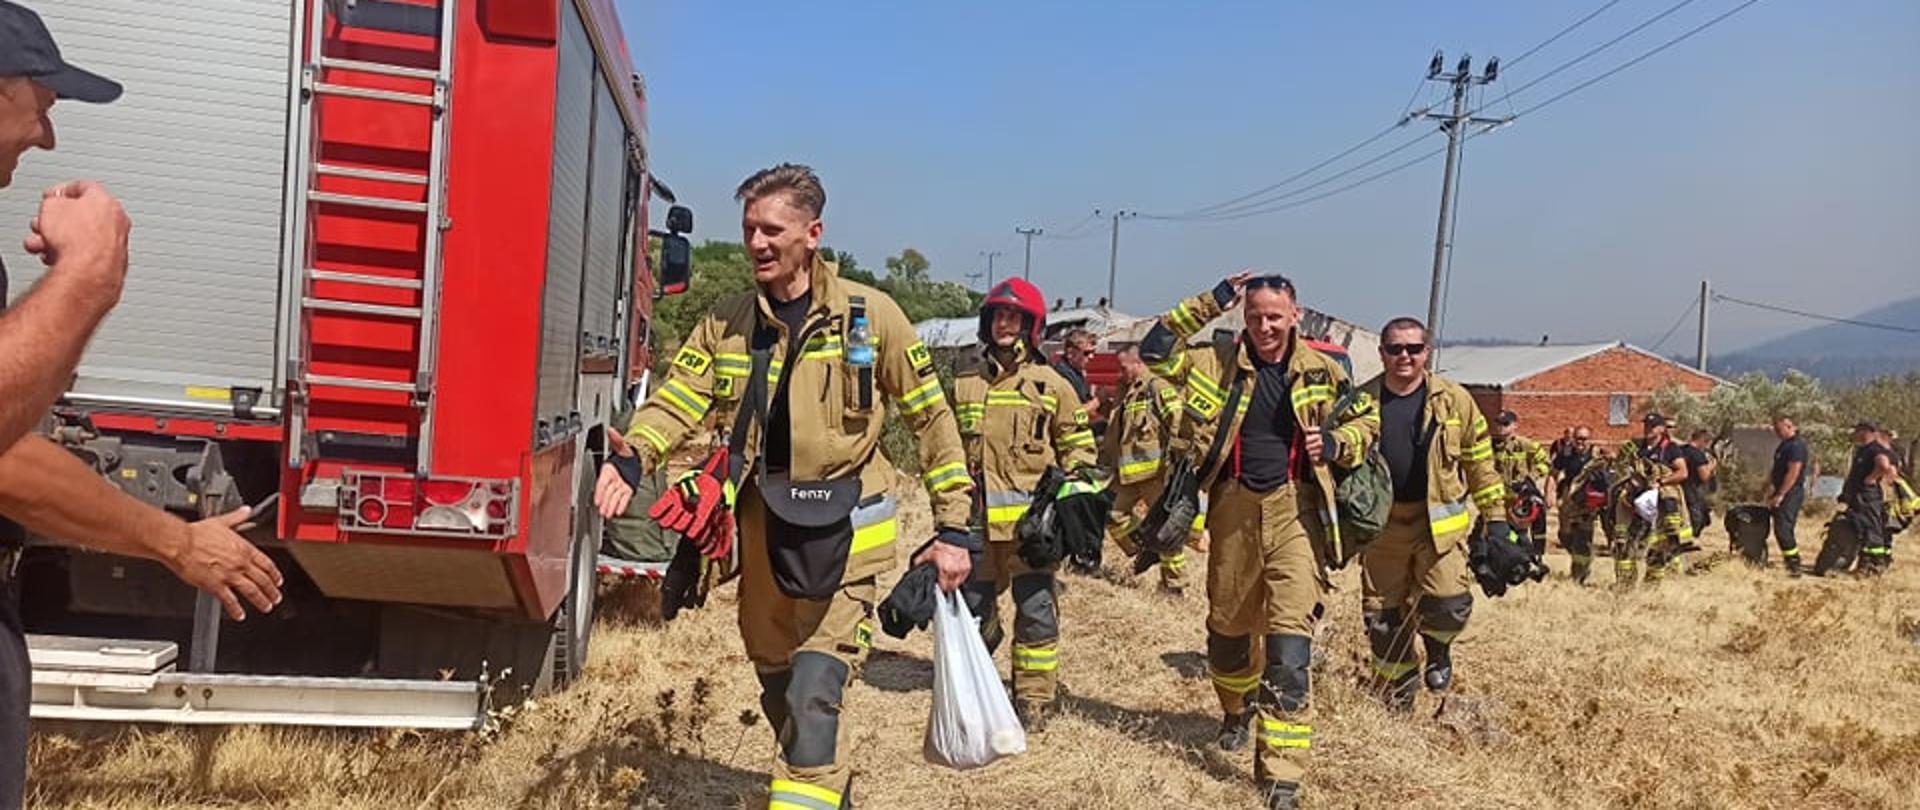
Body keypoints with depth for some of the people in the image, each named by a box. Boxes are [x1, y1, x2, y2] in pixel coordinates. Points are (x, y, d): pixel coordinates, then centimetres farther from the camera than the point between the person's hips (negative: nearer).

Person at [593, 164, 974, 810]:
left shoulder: (871, 315, -7)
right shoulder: (726, 322, 3)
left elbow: (932, 420, -3)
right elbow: (677, 401, -7)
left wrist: (953, 528, -4)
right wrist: (632, 456, -28)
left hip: (841, 534, -4)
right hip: (762, 530, 5)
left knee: (814, 697, -14)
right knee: (779, 691, 19)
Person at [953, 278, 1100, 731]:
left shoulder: (1051, 386, 4)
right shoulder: (965, 386, 14)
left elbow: (1079, 448, 8)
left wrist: (1073, 496, -4)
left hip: (1032, 521, -3)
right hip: (976, 520, 4)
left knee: (1036, 612, -2)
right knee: (972, 609, 11)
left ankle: (1033, 701, 10)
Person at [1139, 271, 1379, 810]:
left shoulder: (1320, 372, 3)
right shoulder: (1219, 362, 2)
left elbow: (1366, 420, 15)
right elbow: (1155, 351, -4)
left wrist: (1335, 444, -7)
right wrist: (1211, 303, -7)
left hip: (1295, 510, -2)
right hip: (1234, 506, 2)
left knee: (1289, 638, -10)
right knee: (1227, 624, 17)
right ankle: (1237, 709, 47)